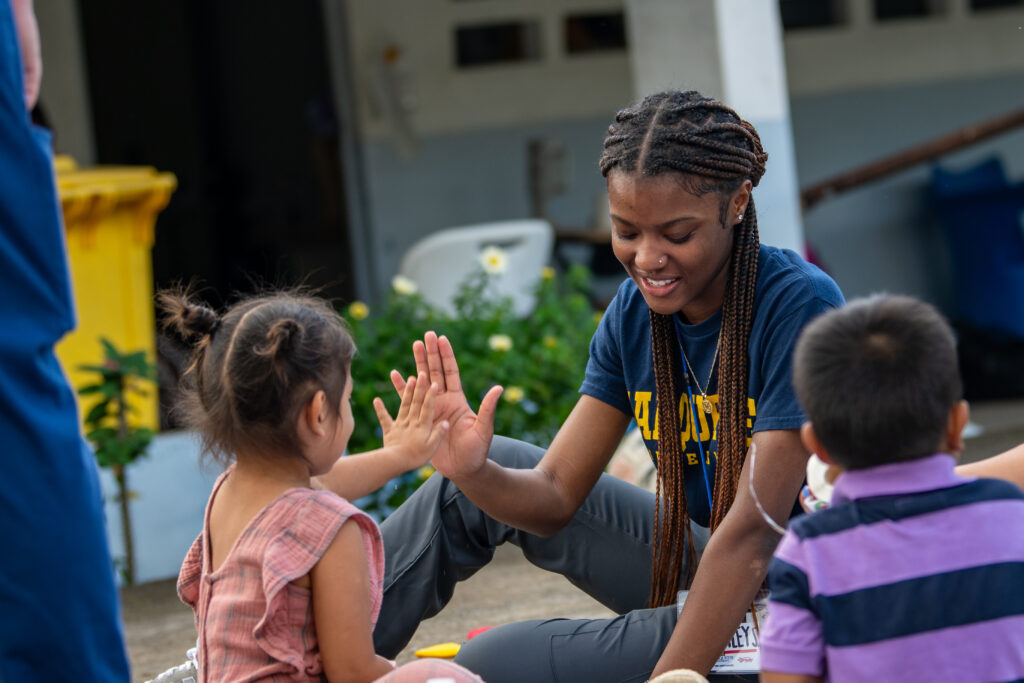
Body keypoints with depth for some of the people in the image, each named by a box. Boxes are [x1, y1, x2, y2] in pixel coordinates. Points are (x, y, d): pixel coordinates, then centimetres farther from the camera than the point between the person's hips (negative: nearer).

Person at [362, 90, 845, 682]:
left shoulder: (800, 306, -22)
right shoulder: (634, 312, -1)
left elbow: (751, 532, -26)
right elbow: (555, 496, -1)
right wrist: (473, 473, -23)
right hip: (700, 565, 7)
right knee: (485, 473, 7)